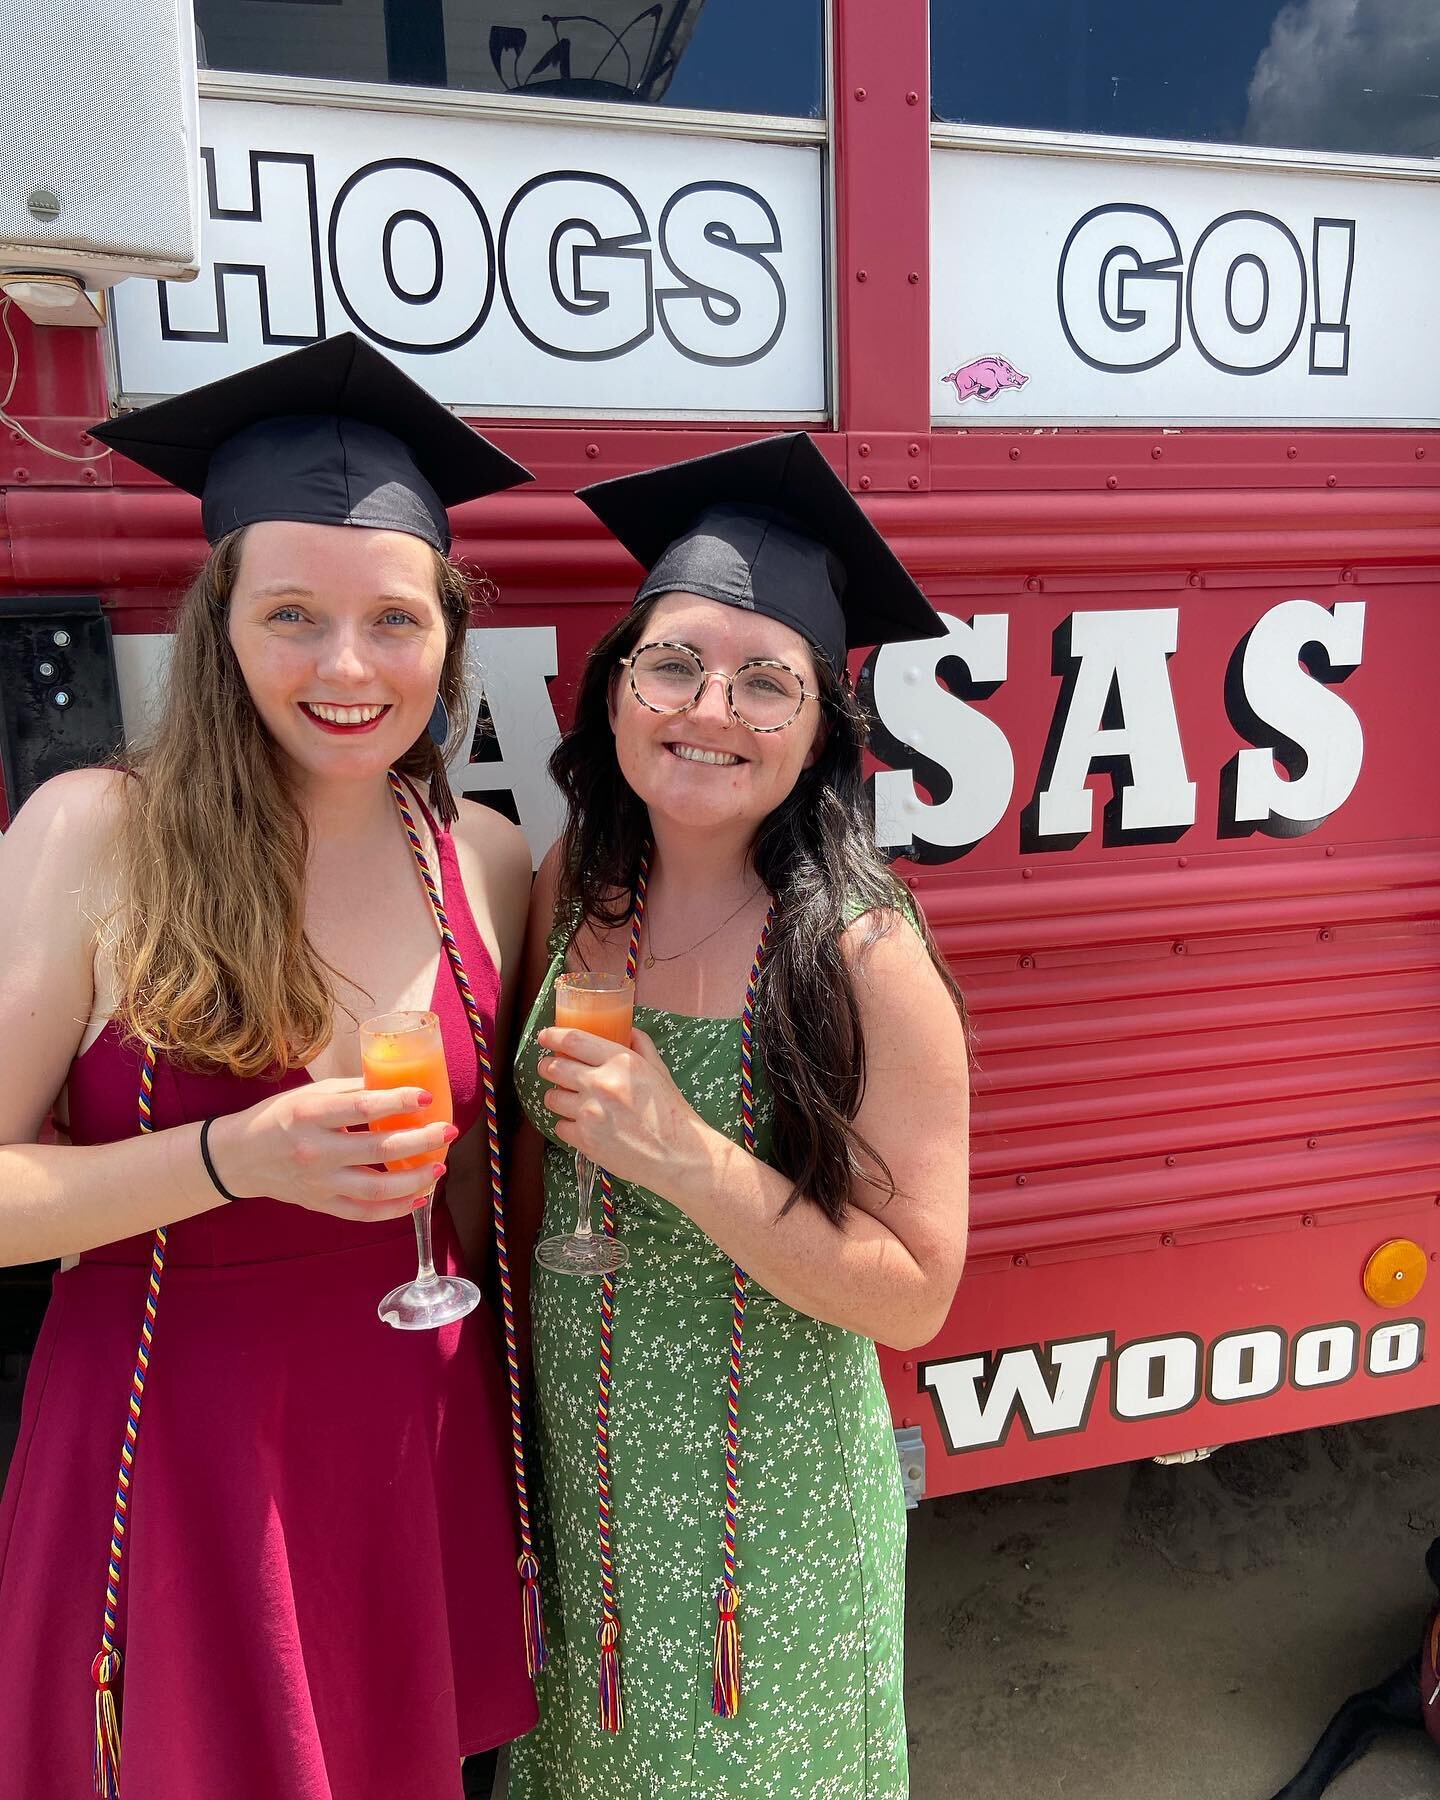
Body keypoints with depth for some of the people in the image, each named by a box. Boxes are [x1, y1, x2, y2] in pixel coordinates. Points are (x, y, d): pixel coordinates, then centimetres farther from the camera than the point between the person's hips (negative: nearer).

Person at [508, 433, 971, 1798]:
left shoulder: (863, 953, -21)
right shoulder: (568, 894, -7)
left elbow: (915, 1293, -19)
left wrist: (685, 1155, -28)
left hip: (769, 1483, -4)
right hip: (579, 1456, 5)